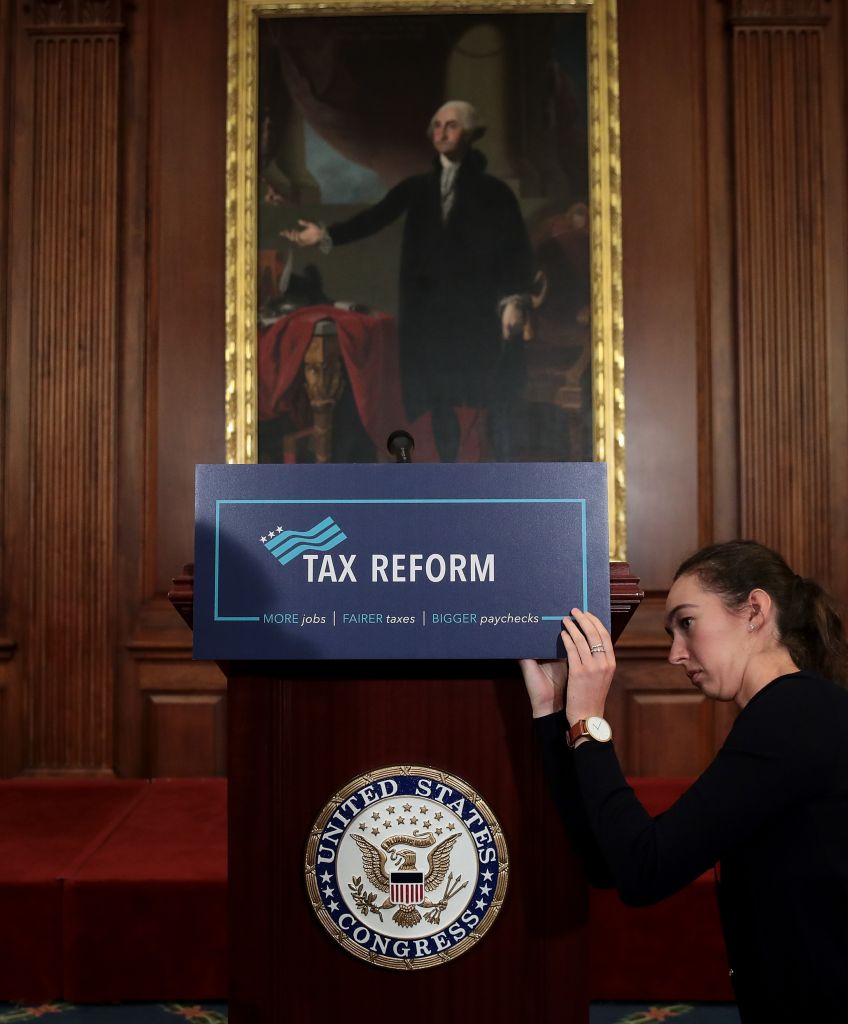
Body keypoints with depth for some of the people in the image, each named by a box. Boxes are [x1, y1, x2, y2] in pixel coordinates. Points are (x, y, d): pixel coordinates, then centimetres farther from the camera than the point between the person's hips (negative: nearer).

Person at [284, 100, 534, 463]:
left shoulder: (493, 191, 2)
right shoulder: (417, 187, 10)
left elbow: (517, 250, -2)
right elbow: (375, 217, 0)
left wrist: (515, 301, -13)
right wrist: (326, 235, -12)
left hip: (480, 308, -3)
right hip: (431, 308, 3)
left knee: (493, 398, -3)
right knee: (439, 395, 5)